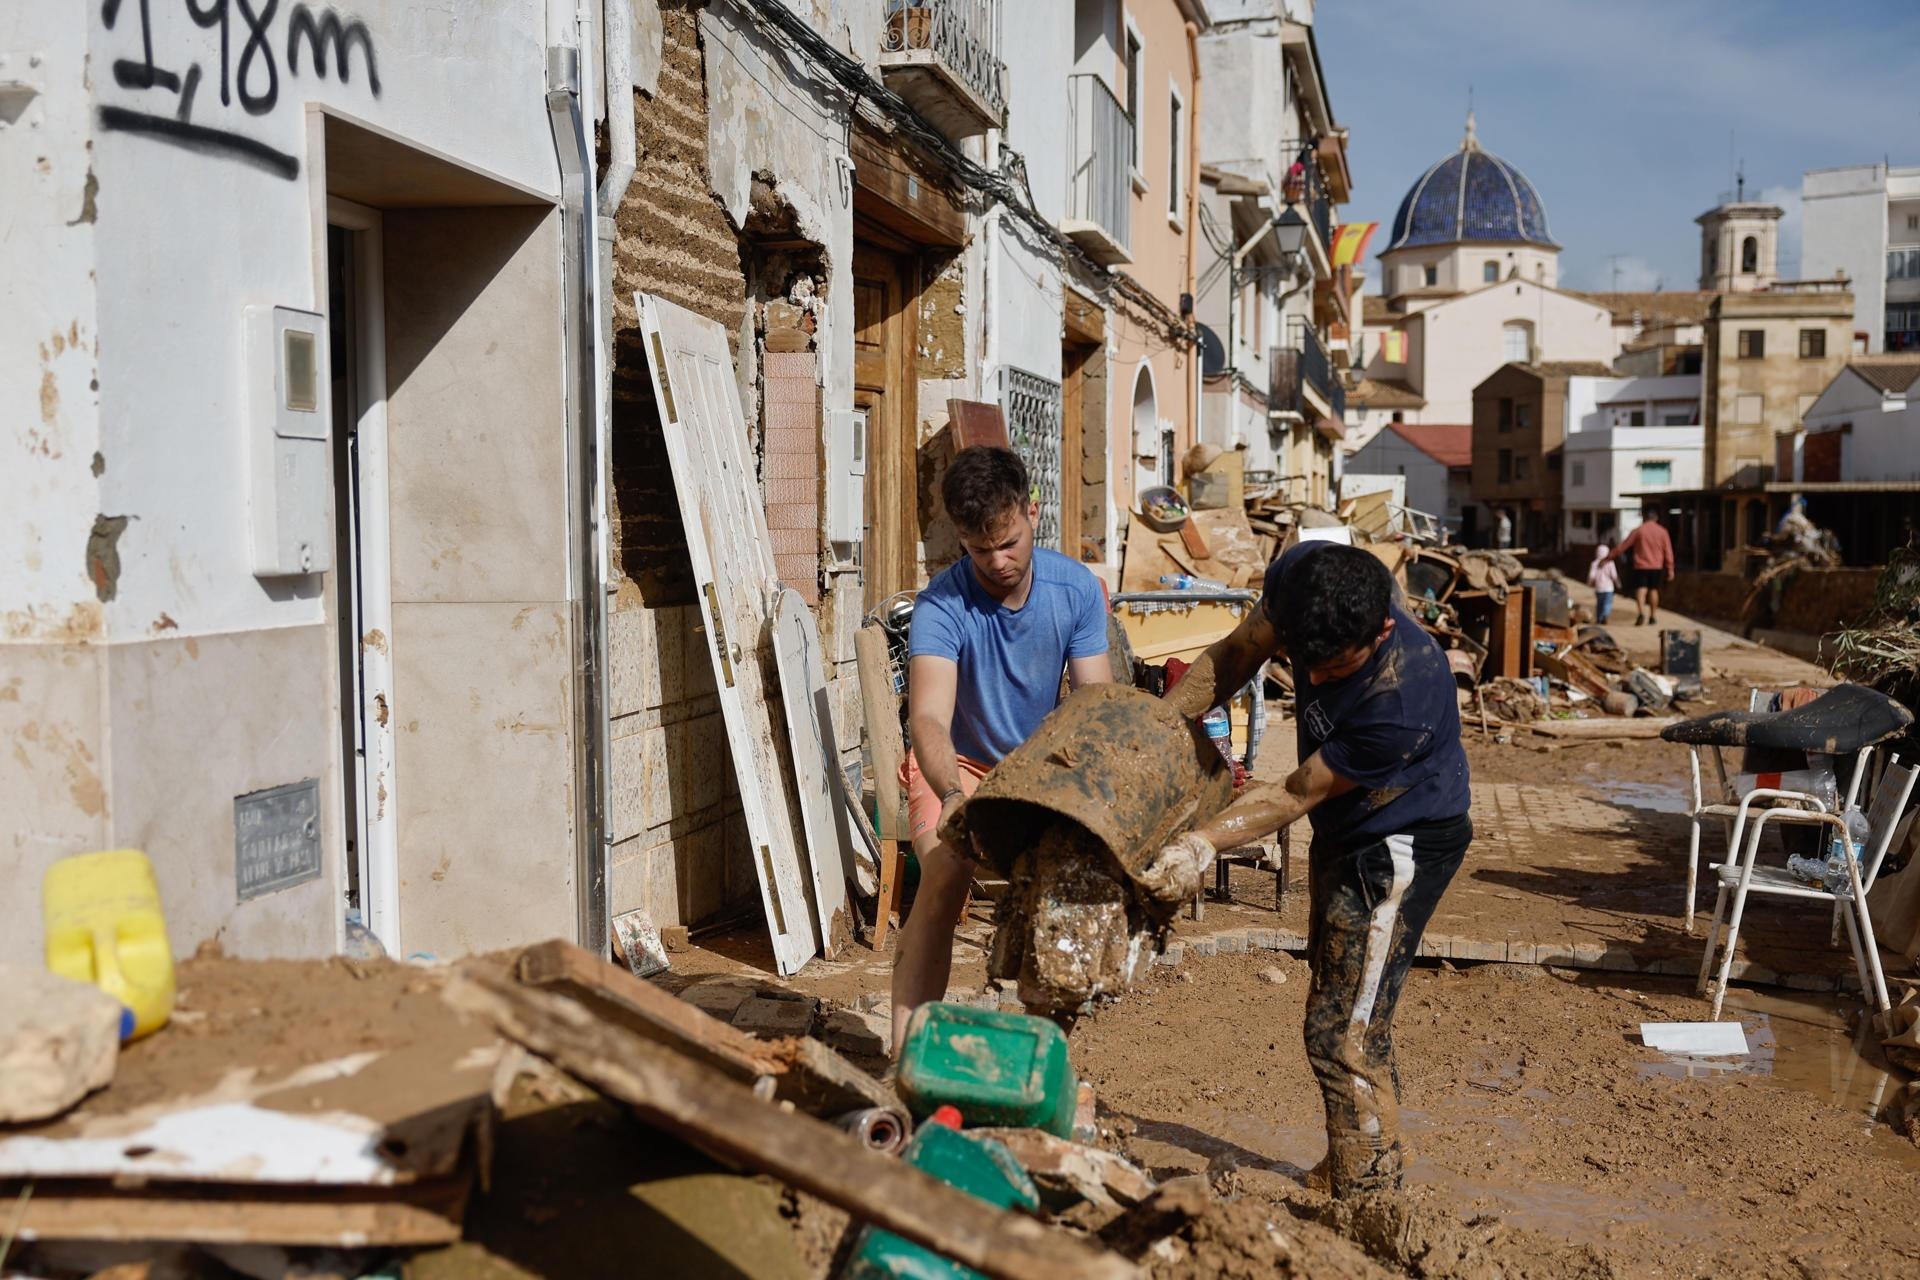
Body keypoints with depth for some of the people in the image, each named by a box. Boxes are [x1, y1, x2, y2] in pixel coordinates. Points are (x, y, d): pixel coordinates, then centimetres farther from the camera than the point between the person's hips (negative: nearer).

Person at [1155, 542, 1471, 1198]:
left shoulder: (1404, 700, -39)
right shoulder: (1300, 574, -22)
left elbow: (1295, 797, -28)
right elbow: (1237, 653, -3)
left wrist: (1201, 843, -30)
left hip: (1402, 843, -8)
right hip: (1342, 829, 8)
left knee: (1343, 1035, -11)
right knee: (1341, 1008, 24)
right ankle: (1354, 1160, 45)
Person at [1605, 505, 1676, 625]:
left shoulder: (1638, 530, -5)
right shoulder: (1662, 531, 1)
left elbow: (1623, 546, -4)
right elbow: (1668, 552, 3)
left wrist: (1609, 557, 2)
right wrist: (1670, 569, 10)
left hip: (1641, 566, -2)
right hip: (1657, 567, 2)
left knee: (1641, 589, -7)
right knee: (1653, 590, 14)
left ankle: (1641, 612, -28)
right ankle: (1653, 616, 20)